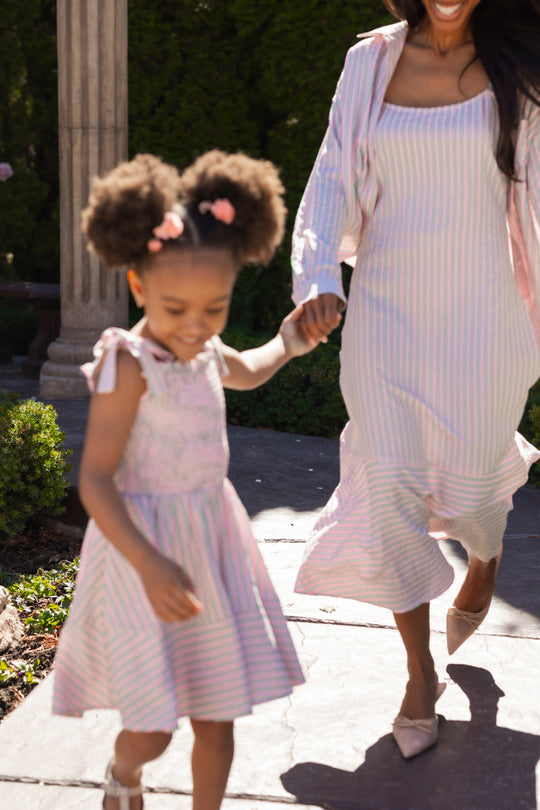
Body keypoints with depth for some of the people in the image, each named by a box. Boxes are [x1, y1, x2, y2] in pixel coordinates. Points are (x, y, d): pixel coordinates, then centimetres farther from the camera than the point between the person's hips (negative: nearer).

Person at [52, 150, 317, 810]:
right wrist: (149, 566, -33)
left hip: (211, 539, 7)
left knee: (216, 716, 13)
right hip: (146, 545, -7)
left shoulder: (204, 351, 3)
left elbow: (246, 372, 30)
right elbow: (94, 480, -25)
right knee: (153, 730, -3)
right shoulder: (130, 367, -21)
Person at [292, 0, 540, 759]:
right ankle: (420, 672, 14)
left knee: (470, 481, 8)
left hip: (478, 308, -1)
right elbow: (334, 180, -2)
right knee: (390, 484, -3)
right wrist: (319, 280, -17)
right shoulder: (370, 63, 1)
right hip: (385, 306, 1)